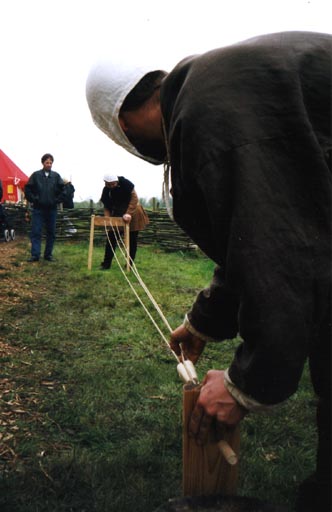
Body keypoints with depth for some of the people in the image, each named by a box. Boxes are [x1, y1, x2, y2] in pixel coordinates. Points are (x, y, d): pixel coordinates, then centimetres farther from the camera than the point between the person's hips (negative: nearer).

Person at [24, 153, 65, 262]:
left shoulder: (56, 176, 4)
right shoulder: (36, 175, 0)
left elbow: (63, 190, 6)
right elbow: (27, 189, 2)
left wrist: (57, 200, -1)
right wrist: (34, 199, -4)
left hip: (52, 209, 2)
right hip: (38, 208, -2)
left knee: (51, 233, 7)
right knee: (36, 232, -4)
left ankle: (48, 254, 16)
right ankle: (35, 255, -1)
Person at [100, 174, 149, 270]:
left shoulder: (125, 183, -20)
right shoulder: (106, 190, -9)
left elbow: (134, 198, -21)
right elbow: (107, 207, -3)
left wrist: (129, 213, -29)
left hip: (132, 213, -3)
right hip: (117, 214, 3)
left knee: (132, 239, 4)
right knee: (111, 237, -5)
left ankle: (130, 264, 15)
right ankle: (106, 263, 0)